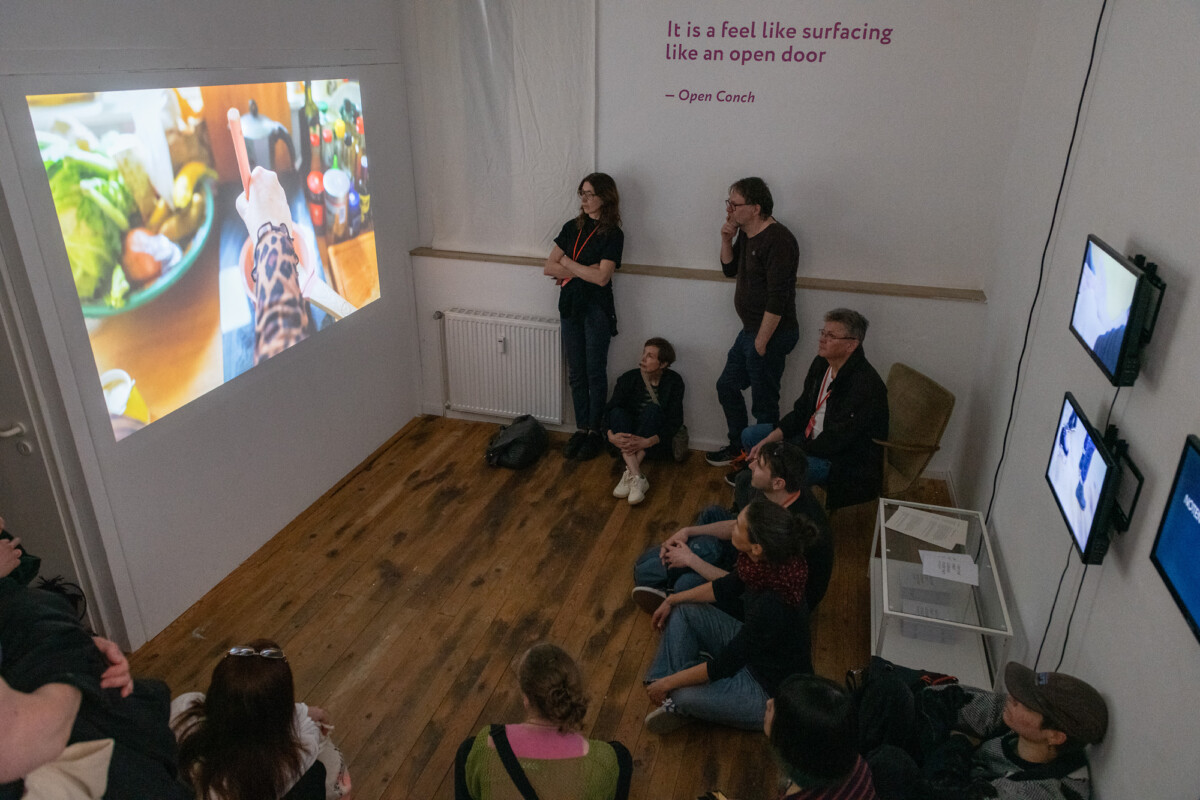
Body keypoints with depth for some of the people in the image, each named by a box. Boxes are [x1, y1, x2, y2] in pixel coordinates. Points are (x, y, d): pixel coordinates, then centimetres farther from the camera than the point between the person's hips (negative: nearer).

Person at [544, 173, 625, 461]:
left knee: (595, 373, 4)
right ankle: (581, 428, 22)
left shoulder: (612, 234, -8)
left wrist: (567, 264, -9)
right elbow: (548, 268, 1)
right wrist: (584, 270, -11)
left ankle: (594, 432, 16)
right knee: (576, 373, 11)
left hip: (596, 308, -5)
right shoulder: (572, 227, 7)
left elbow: (602, 277, -20)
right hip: (570, 305, 5)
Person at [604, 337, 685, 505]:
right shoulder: (629, 378, -3)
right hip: (627, 440, 2)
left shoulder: (674, 382, -8)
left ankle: (629, 474, -37)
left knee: (653, 410, -29)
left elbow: (676, 421, -15)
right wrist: (611, 435, -32)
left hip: (656, 443, -2)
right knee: (618, 412, -27)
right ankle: (637, 478, -43)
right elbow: (610, 409, -10)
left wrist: (648, 442, -30)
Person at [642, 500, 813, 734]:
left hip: (771, 692, -8)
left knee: (683, 694, -27)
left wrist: (668, 683, -15)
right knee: (681, 611, 5)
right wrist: (672, 600, 11)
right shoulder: (765, 566, -16)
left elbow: (723, 666, -27)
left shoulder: (772, 606, -39)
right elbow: (725, 588, 7)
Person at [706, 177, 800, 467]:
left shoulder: (777, 241, -22)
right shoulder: (745, 234, 7)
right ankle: (738, 446, 38)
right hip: (750, 330, 10)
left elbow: (777, 299, -24)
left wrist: (761, 341, -21)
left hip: (771, 334, -10)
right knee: (727, 386, 21)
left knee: (764, 403, 1)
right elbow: (730, 270, 19)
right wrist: (727, 240, 1)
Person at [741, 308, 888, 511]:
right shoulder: (821, 364, 0)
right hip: (810, 437, 9)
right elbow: (800, 411, 8)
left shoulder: (864, 386, -27)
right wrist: (768, 441, -5)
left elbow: (833, 442, -26)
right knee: (750, 435, 8)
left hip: (844, 460, -9)